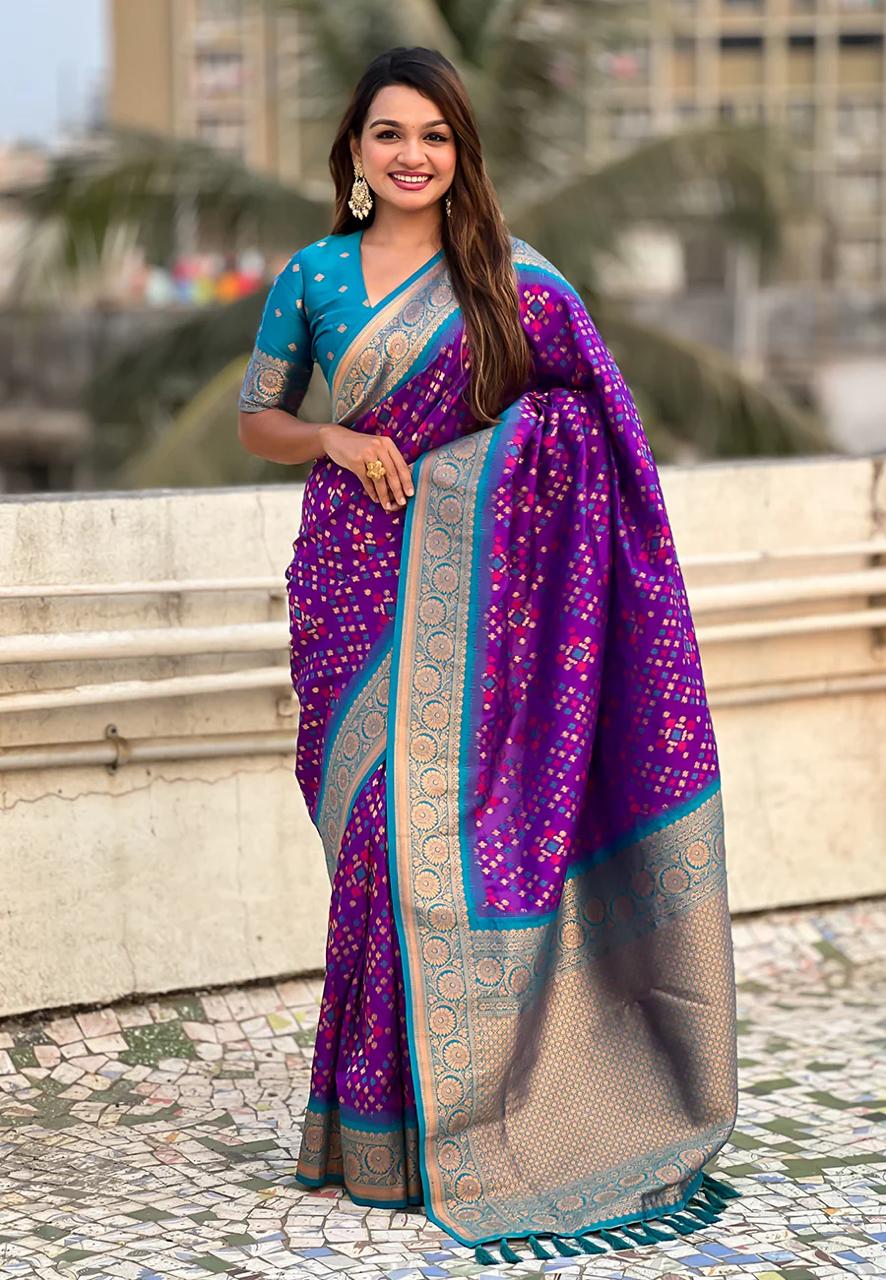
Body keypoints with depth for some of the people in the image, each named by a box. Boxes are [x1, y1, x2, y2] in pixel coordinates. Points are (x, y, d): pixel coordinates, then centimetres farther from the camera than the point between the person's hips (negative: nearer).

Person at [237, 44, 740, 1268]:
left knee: (457, 813, -5)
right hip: (357, 576, 1)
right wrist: (335, 439, -6)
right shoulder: (311, 277, 7)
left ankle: (460, 1098, 10)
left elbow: (600, 424, 4)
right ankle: (390, 1109, 12)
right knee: (378, 818, -1)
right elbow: (255, 419, 14)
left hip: (475, 584, -1)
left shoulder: (518, 280, 3)